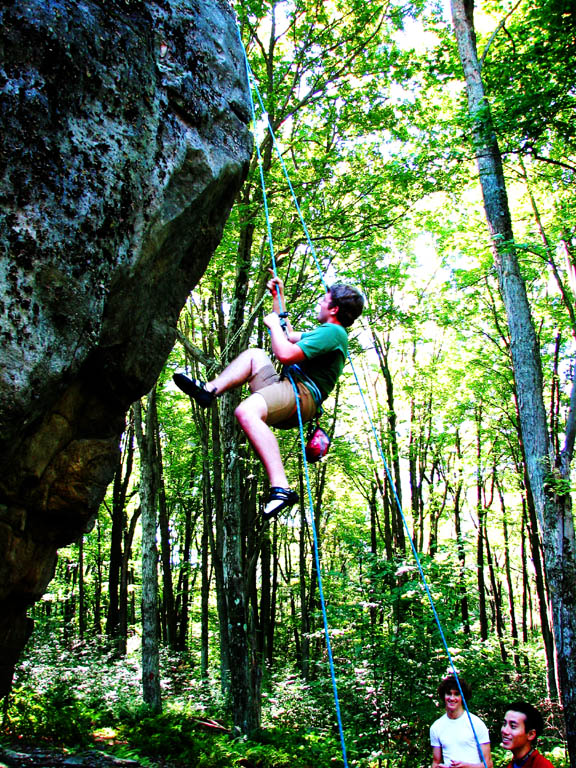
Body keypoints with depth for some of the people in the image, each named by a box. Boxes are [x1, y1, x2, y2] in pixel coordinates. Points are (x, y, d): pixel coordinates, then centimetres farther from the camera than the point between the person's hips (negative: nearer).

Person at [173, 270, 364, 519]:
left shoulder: (333, 333, -9)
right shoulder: (327, 333, 27)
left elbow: (286, 354, -21)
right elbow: (289, 336, 42)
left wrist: (274, 324, -3)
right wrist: (278, 297, 42)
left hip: (302, 394, -11)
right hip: (287, 388, 11)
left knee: (246, 412, -40)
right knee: (255, 354, 29)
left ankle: (280, 488, -45)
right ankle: (209, 390, 11)